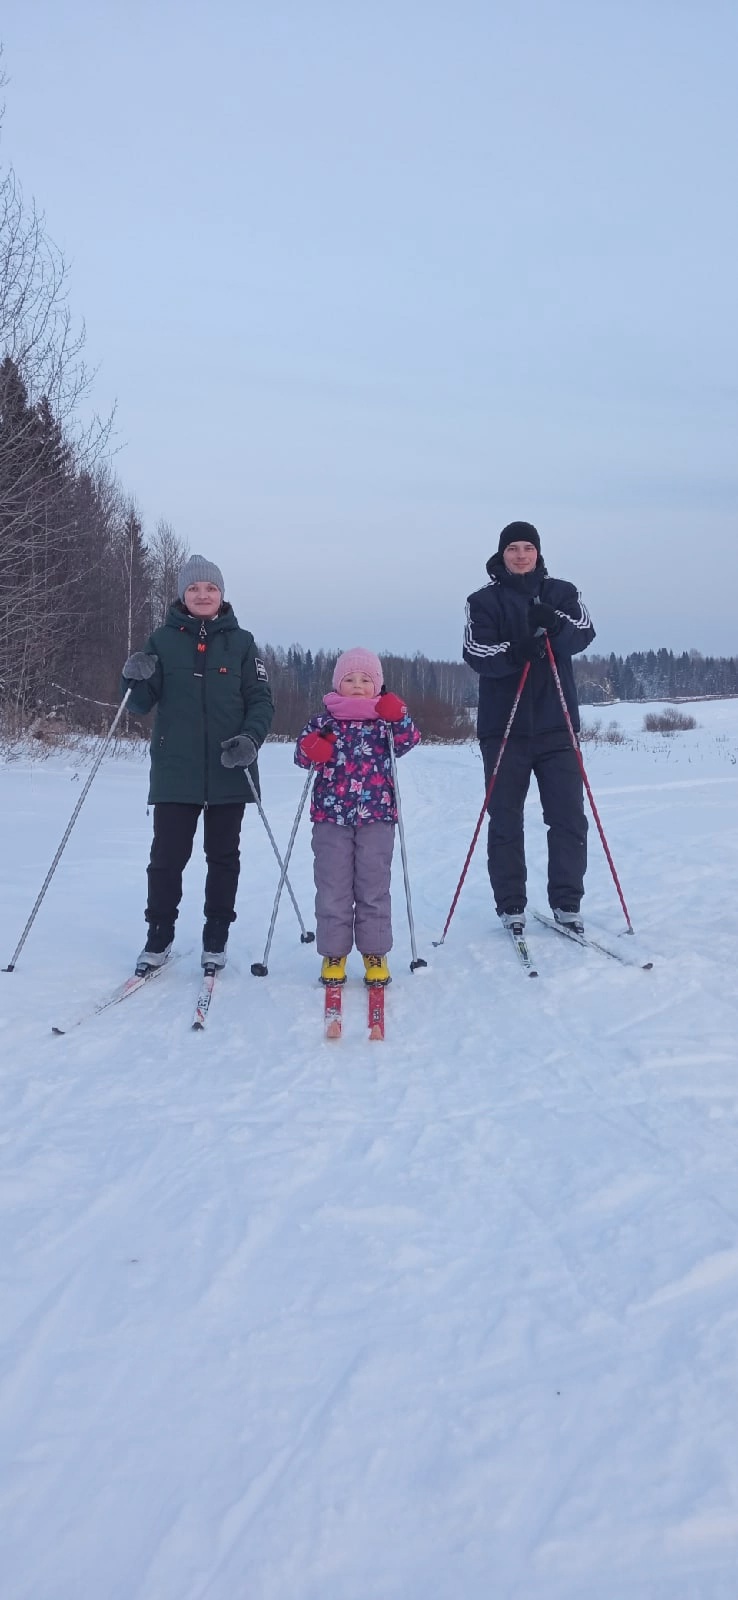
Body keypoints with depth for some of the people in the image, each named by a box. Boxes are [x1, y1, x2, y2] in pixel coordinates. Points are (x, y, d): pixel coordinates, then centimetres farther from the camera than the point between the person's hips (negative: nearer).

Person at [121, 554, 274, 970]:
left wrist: (250, 739, -15)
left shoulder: (241, 642, 5)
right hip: (175, 771, 0)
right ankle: (159, 934, 14)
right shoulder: (163, 639, 6)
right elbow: (142, 704, 6)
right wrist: (137, 680, -16)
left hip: (229, 771, 0)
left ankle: (216, 937, 19)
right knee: (167, 855, -1)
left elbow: (262, 700, 3)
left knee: (223, 856, 8)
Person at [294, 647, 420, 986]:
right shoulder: (322, 721, 5)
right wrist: (310, 748, -23)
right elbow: (302, 754, -1)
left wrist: (398, 718, -25)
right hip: (331, 817, 0)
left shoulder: (385, 720, 6)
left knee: (374, 887, 7)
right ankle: (333, 953, 15)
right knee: (333, 888, 5)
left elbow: (407, 742, -8)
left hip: (377, 817, 0)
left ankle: (375, 952, 16)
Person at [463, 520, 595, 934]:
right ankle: (511, 906, 12)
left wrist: (553, 625, -29)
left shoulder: (562, 592, 9)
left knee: (569, 816, -1)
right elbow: (476, 654, -10)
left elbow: (584, 634, -9)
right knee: (505, 820, 3)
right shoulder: (484, 601, 4)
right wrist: (515, 652, -28)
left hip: (555, 723, 1)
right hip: (504, 726, -1)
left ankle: (567, 903, 9)